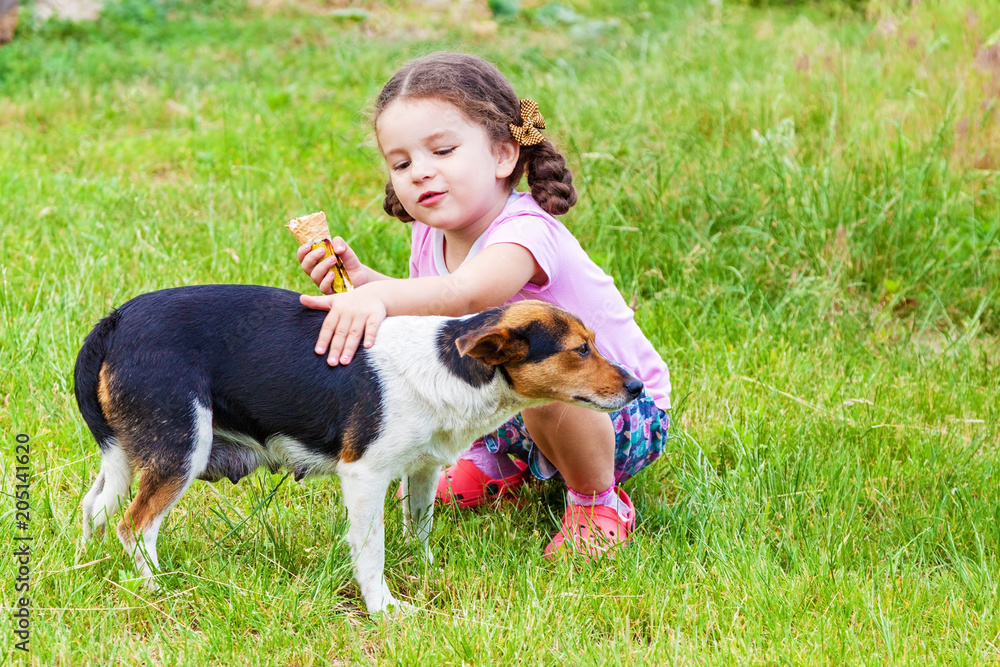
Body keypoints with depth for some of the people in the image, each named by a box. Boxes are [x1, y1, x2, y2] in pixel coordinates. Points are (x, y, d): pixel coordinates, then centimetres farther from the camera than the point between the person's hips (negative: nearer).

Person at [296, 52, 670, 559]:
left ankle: (596, 502, -11)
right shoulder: (432, 235, -5)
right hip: (517, 409, 8)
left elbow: (468, 294, -52)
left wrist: (378, 297, -69)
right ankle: (497, 461, 17)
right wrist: (361, 280, -12)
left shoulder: (525, 232, -32)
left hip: (624, 419, -8)